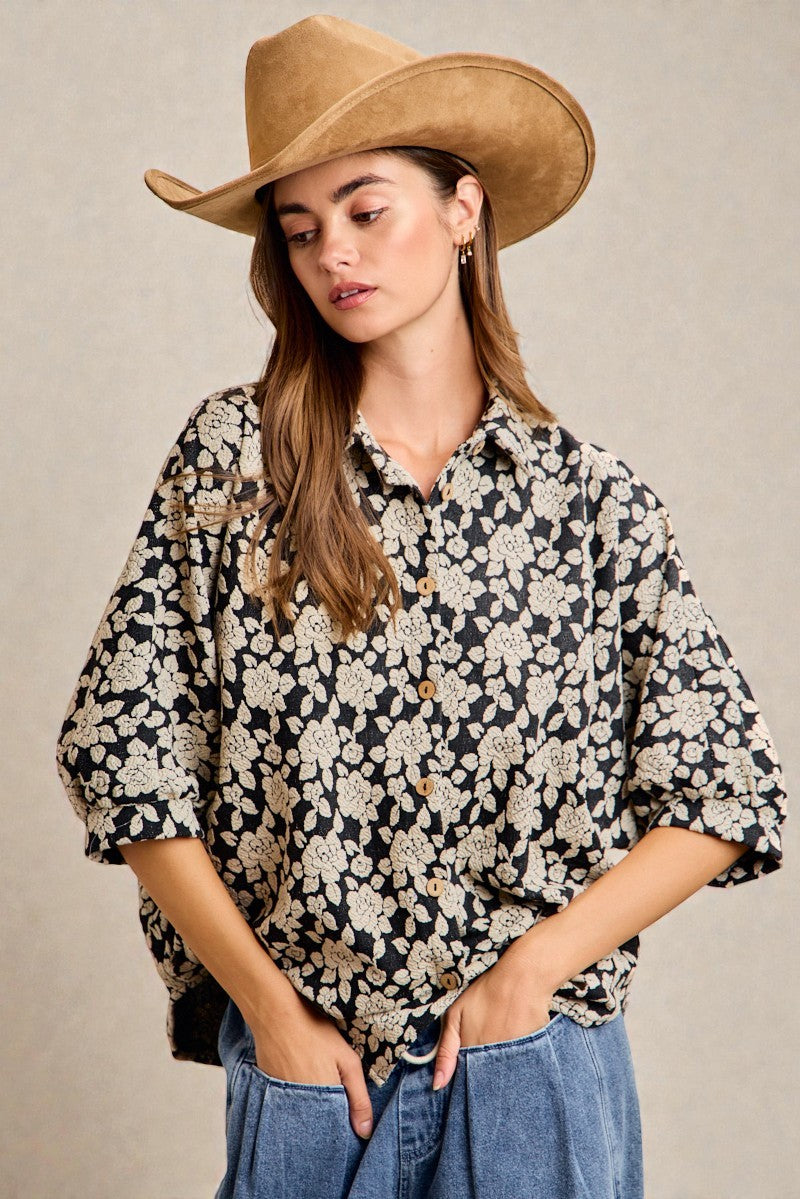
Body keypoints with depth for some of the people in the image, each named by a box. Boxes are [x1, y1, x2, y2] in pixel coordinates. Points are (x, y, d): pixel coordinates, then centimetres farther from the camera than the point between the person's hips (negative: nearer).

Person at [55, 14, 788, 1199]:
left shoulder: (592, 497, -1)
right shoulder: (236, 453, -2)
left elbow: (733, 791, 1)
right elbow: (119, 743, -2)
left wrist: (532, 968, -7)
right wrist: (269, 1003, -6)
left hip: (542, 1066, 0)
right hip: (305, 1058, 0)